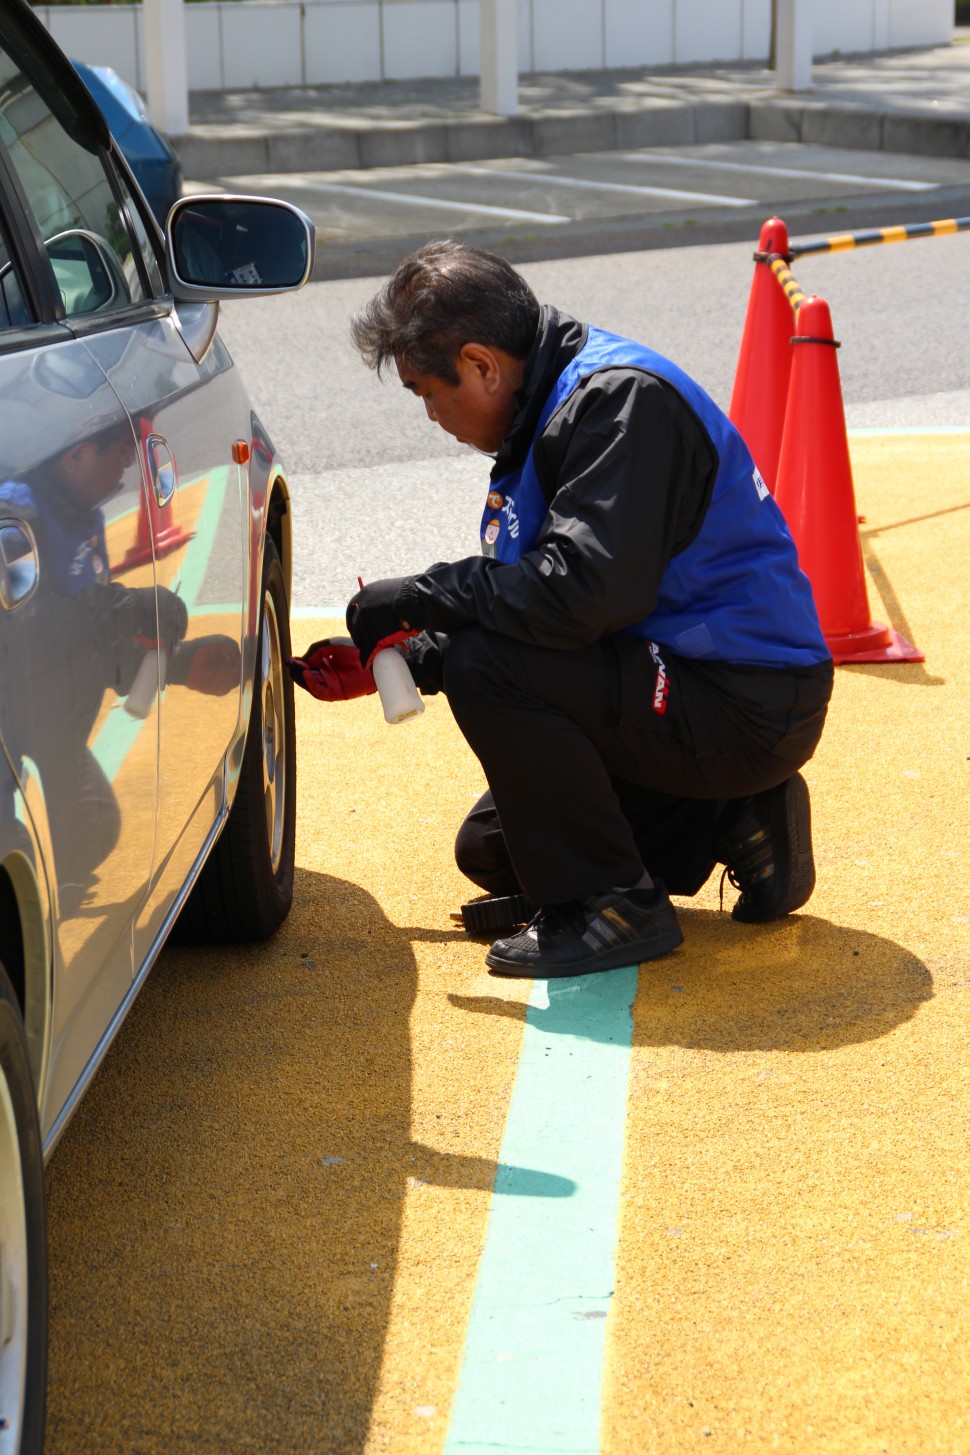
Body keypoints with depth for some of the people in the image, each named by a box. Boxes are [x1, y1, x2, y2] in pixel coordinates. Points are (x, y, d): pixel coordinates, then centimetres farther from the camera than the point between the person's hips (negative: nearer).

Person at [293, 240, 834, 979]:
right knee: (488, 853, 16)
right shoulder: (549, 407, 11)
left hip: (749, 709, -11)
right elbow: (532, 598, 18)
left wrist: (418, 597, -21)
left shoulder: (621, 397, -20)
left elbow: (581, 591, -31)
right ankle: (729, 825, 14)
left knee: (487, 667, -25)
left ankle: (609, 905, -13)